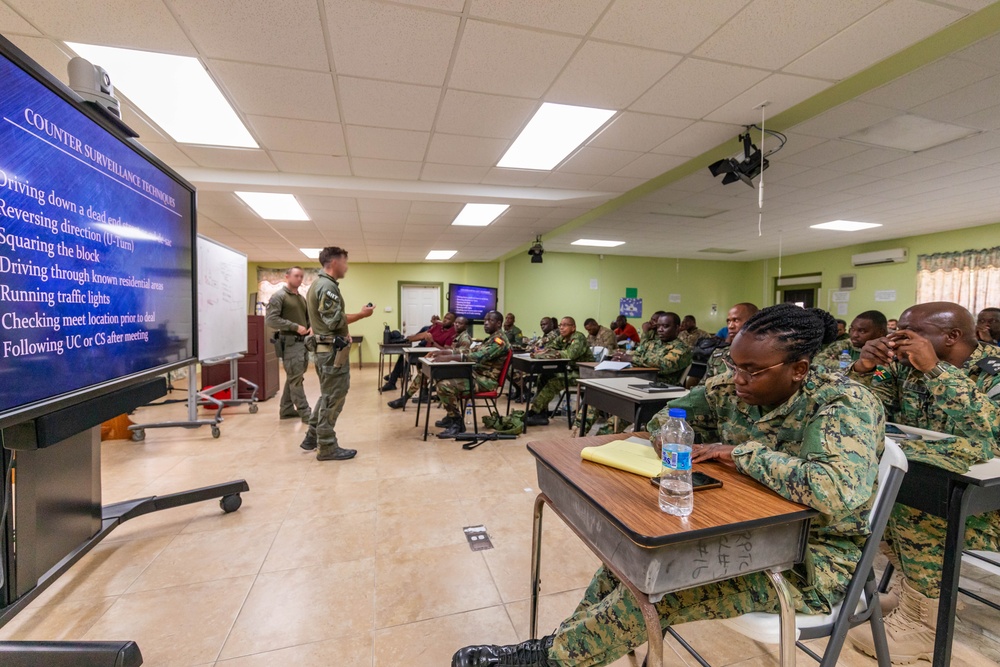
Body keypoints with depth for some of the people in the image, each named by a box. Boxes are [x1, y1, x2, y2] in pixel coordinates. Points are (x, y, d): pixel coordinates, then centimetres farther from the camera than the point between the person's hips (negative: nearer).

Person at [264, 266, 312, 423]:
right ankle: (305, 413, -2)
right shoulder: (279, 296, -6)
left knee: (293, 378, 14)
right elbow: (270, 319, -15)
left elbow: (309, 317, 26)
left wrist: (312, 327, 3)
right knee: (296, 379, -5)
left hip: (303, 342, 8)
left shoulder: (302, 298, 17)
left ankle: (286, 410, 24)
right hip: (290, 343, -8)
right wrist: (295, 327, -18)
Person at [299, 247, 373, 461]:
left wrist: (345, 328, 16)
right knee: (333, 398, -2)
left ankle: (312, 438, 29)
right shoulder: (328, 286, -16)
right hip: (333, 349, -11)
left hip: (324, 347, 11)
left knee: (327, 395, 20)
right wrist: (361, 314, -15)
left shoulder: (317, 284, 17)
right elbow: (334, 321, -24)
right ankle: (327, 447, 7)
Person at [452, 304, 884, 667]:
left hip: (809, 560, -6)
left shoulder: (844, 405, -22)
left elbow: (842, 492, -40)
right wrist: (695, 448, -17)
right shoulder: (731, 389, -5)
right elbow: (664, 423, 4)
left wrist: (743, 452, -29)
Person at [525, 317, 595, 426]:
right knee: (543, 377, -6)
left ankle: (532, 413, -18)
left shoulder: (578, 337, -17)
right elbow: (551, 348, 2)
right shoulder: (562, 338, 8)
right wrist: (539, 352, -22)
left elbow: (571, 354, -35)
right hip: (570, 370, 8)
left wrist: (551, 352, -27)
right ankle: (542, 413, -8)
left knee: (553, 383, -24)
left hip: (582, 373, -8)